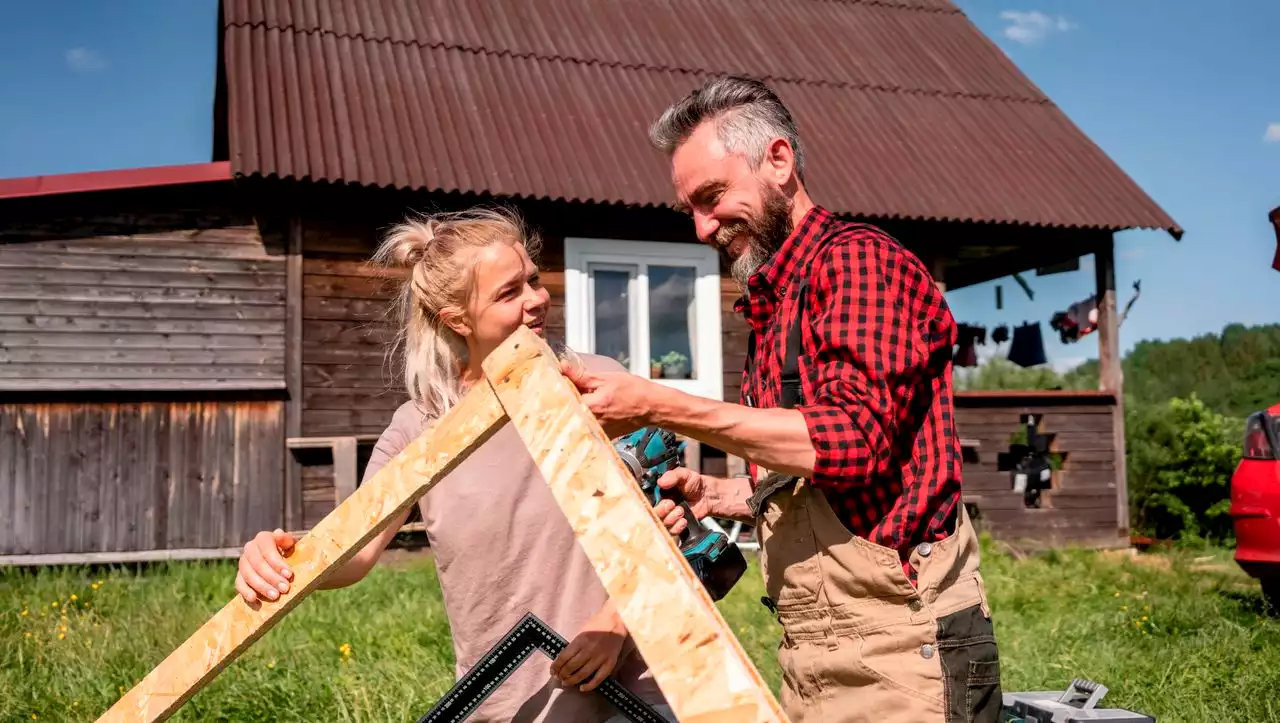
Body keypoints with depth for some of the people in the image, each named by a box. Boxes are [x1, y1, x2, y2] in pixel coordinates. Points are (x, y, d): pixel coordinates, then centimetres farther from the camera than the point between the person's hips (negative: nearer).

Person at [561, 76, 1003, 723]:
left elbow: (853, 440, -23)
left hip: (898, 651, -8)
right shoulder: (770, 307, 16)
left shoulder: (858, 259, -9)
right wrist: (717, 497, 4)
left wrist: (660, 407, -23)